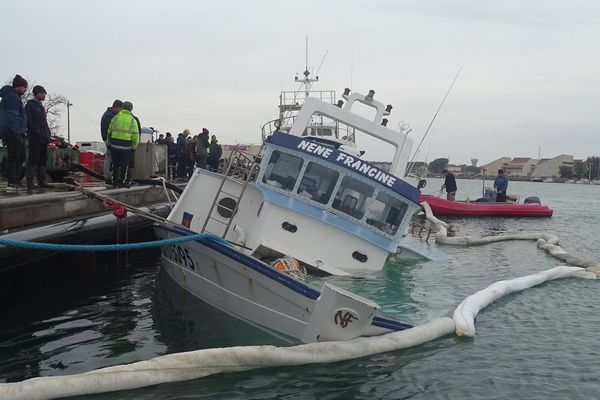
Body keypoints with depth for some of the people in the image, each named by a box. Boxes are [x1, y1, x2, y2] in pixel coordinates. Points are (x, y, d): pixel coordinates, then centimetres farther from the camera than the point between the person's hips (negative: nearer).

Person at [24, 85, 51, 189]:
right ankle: (30, 181, -7)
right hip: (35, 138, -8)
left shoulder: (41, 107, 23)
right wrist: (36, 131, -17)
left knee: (43, 159, 7)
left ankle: (42, 180, 11)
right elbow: (27, 121, -13)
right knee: (33, 159, -9)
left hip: (43, 138, 8)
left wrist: (48, 134, 13)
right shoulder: (30, 105, -2)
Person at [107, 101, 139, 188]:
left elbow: (109, 132, 7)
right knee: (123, 165, 7)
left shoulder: (115, 117, 4)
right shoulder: (133, 120, 0)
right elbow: (135, 136, -2)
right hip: (126, 146, -2)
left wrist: (109, 142, 19)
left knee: (115, 164, 13)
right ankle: (121, 182, 9)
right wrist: (134, 147, 9)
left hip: (114, 145, 2)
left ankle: (115, 182, 17)